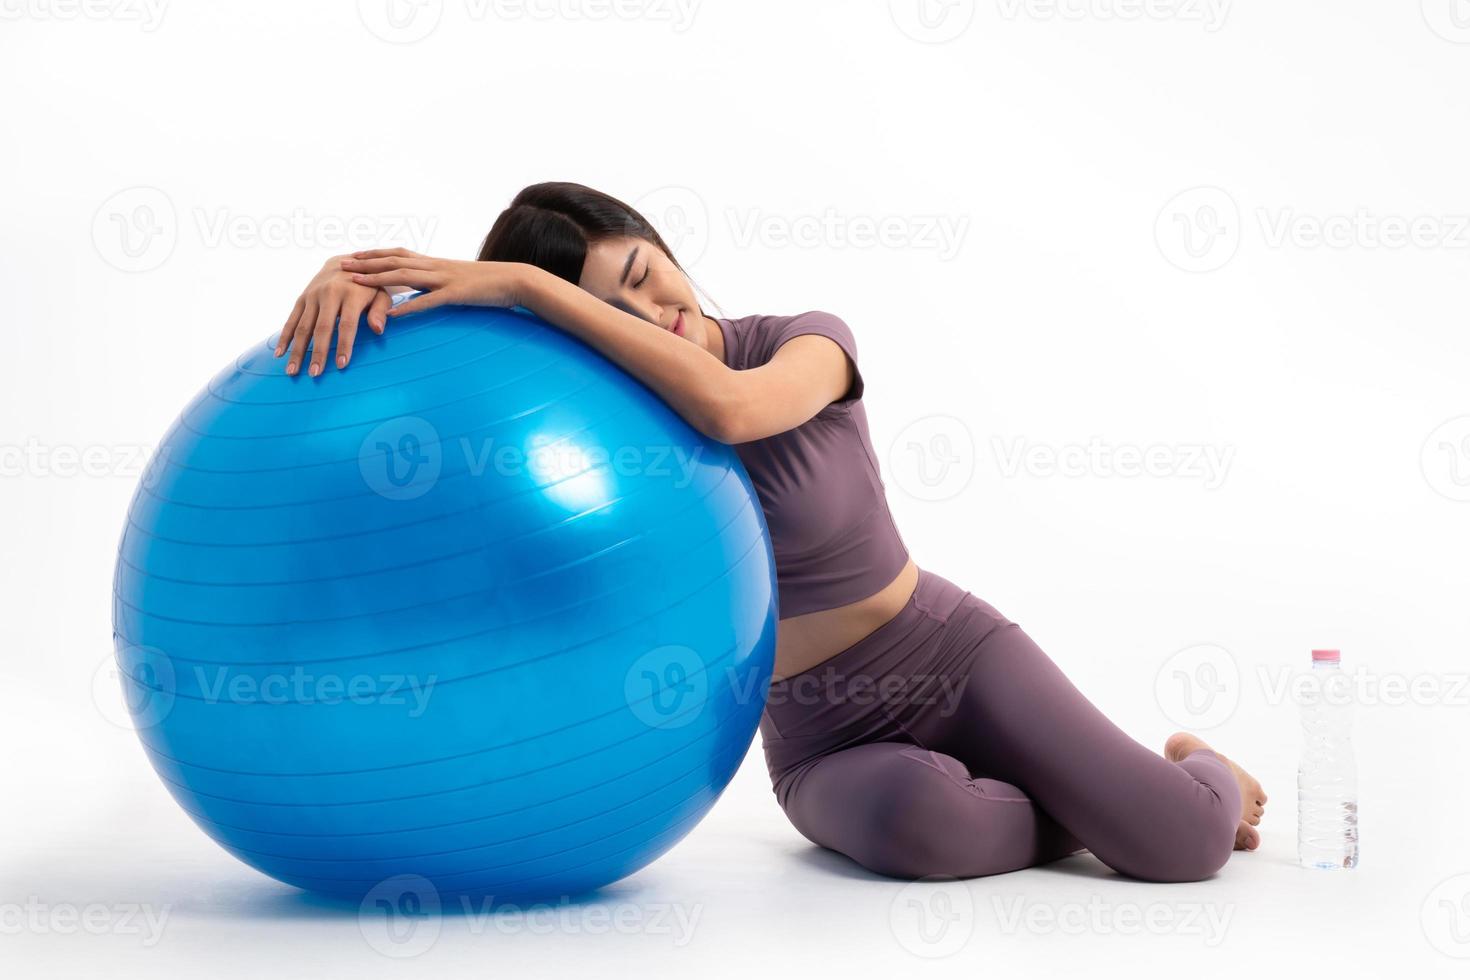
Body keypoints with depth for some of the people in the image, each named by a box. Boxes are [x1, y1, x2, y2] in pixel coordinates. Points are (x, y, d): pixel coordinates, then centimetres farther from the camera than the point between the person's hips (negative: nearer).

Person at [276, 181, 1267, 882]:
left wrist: (526, 284, -40)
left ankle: (1202, 774, 17)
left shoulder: (808, 344, -15)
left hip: (956, 657, -1)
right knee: (916, 816, -36)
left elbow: (729, 406, -40)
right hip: (827, 744, 2)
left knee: (1182, 846, -23)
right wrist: (349, 271, -36)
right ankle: (1082, 811, 1)